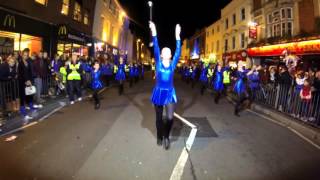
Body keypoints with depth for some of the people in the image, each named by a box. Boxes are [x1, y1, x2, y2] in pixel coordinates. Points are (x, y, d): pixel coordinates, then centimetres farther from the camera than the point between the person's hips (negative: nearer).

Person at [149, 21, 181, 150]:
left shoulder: (173, 64, 2)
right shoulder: (158, 63, -1)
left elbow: (178, 51, -5)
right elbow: (156, 49, -10)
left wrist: (177, 36, -9)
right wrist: (154, 33, -18)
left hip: (170, 93, 1)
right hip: (159, 92, 0)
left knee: (170, 117, -11)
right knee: (159, 117, 11)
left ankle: (166, 136, 16)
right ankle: (160, 137, 32)